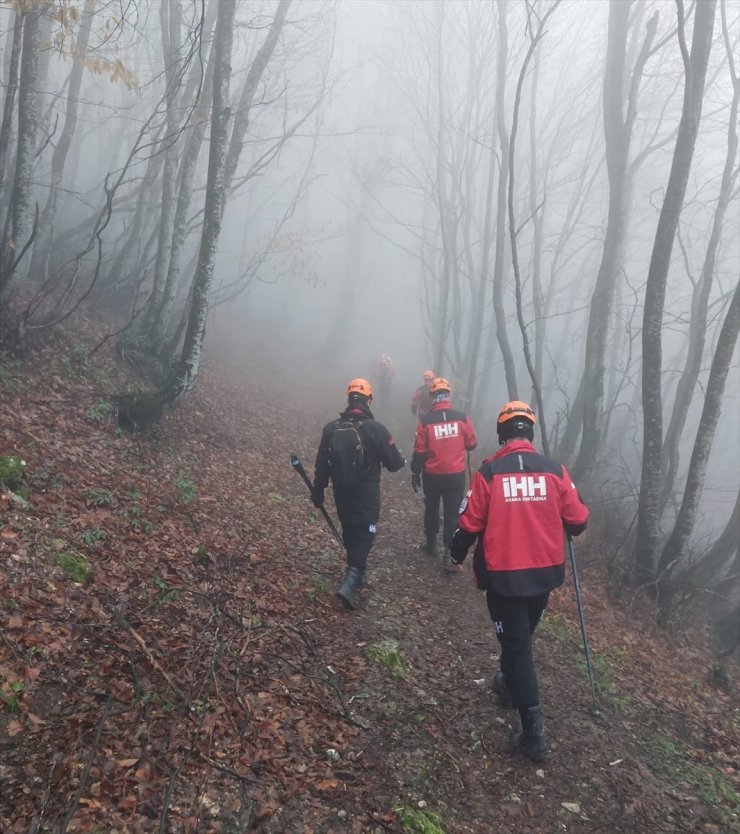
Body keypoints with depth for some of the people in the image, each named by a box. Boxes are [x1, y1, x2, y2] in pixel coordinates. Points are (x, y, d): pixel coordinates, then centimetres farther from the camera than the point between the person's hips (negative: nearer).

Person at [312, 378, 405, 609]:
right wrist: (402, 460, 14)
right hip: (367, 495, -4)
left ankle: (356, 572, 39)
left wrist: (318, 491, 13)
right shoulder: (376, 429, -16)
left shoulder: (331, 428, -5)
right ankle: (351, 581, -11)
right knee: (364, 535, 4)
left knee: (349, 532, 21)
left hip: (341, 493, 4)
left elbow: (322, 464, 1)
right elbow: (394, 463, -10)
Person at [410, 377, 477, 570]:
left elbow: (419, 452, -8)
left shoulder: (425, 420, -13)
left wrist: (415, 473, 5)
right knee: (452, 514, 5)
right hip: (456, 475, 0)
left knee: (431, 509, 21)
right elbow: (472, 444, 3)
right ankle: (449, 554, 0)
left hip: (432, 475, 0)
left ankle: (431, 544, 37)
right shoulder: (462, 418, -10)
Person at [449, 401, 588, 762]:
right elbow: (577, 521, -2)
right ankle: (510, 685, 49)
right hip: (544, 572, 4)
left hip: (503, 574, -3)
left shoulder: (488, 472, -13)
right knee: (523, 635, 25)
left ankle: (533, 732, 5)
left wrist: (457, 554, 11)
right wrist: (557, 527, 22)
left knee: (515, 642, 5)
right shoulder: (554, 470, -6)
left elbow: (470, 523, -8)